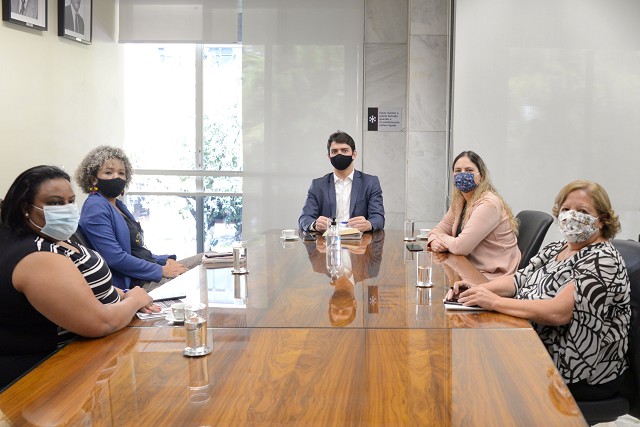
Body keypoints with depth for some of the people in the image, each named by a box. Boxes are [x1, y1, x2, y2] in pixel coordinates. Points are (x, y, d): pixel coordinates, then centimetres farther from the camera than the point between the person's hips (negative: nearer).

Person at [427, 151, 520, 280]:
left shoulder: (488, 204, -19)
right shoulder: (460, 201, 8)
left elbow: (461, 247, -24)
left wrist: (442, 239, -4)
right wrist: (434, 241, -10)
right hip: (474, 272, 7)